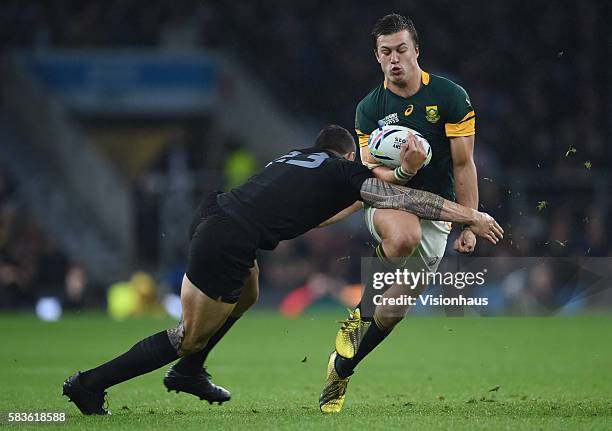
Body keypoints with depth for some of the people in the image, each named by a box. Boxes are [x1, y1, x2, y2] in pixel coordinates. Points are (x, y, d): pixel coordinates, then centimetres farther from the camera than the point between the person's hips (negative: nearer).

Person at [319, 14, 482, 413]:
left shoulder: (451, 96, -6)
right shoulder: (369, 109, -1)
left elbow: (463, 165, -5)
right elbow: (371, 170, -8)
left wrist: (469, 226, -9)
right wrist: (400, 173, -31)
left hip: (435, 211, 1)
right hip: (388, 202, -1)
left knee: (392, 313, -2)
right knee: (404, 236, -39)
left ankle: (341, 371, 20)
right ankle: (359, 314, -17)